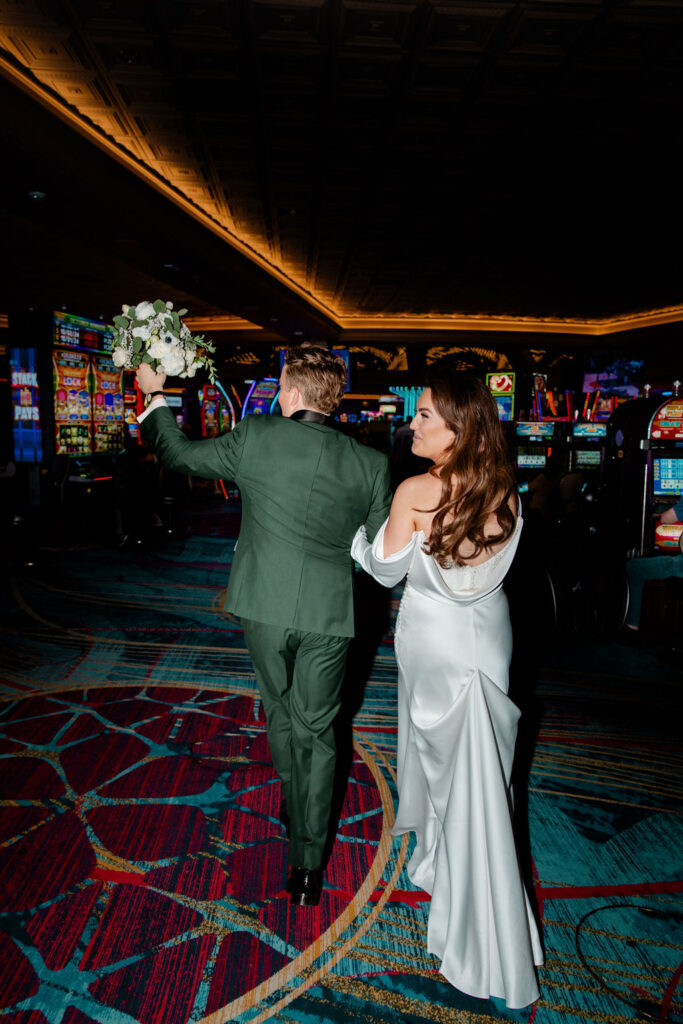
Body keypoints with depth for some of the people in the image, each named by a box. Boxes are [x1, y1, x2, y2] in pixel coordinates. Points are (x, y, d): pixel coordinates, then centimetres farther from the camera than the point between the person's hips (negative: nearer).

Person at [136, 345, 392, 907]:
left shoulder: (257, 435, -11)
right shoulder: (372, 464, -7)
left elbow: (183, 454, 3)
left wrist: (154, 395, 18)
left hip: (265, 606, 0)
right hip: (329, 614, 1)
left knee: (281, 715, 23)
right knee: (315, 731, 14)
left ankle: (296, 810, 46)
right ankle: (309, 865, 23)